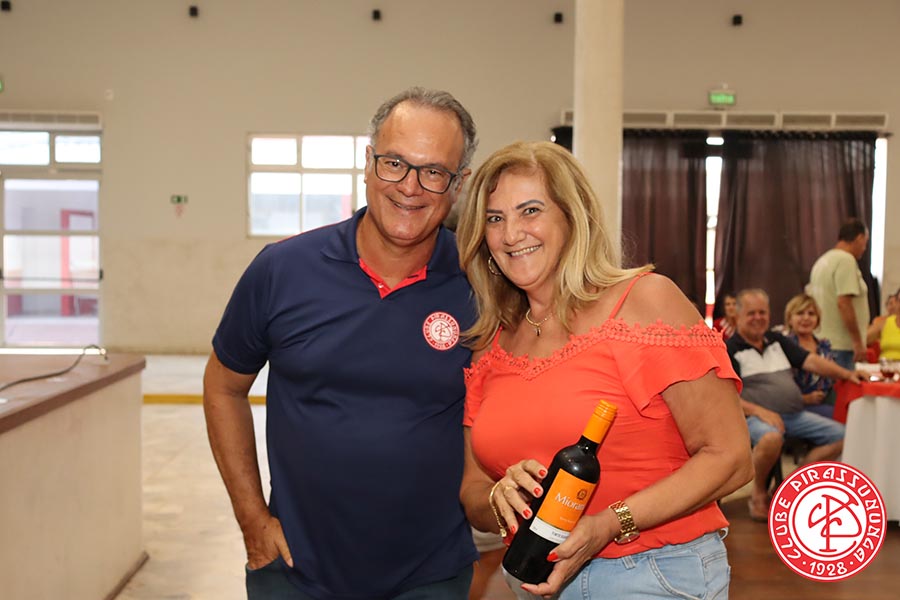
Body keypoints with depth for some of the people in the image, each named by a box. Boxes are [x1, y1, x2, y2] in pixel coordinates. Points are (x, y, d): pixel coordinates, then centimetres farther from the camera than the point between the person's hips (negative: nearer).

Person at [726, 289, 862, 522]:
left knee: (840, 435, -7)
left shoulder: (778, 341, 20)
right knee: (771, 437, -40)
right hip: (755, 416, -7)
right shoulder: (729, 349, -1)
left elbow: (811, 361, 13)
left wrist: (846, 374, -3)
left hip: (795, 415, 7)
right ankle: (759, 491, -11)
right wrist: (759, 411, -22)